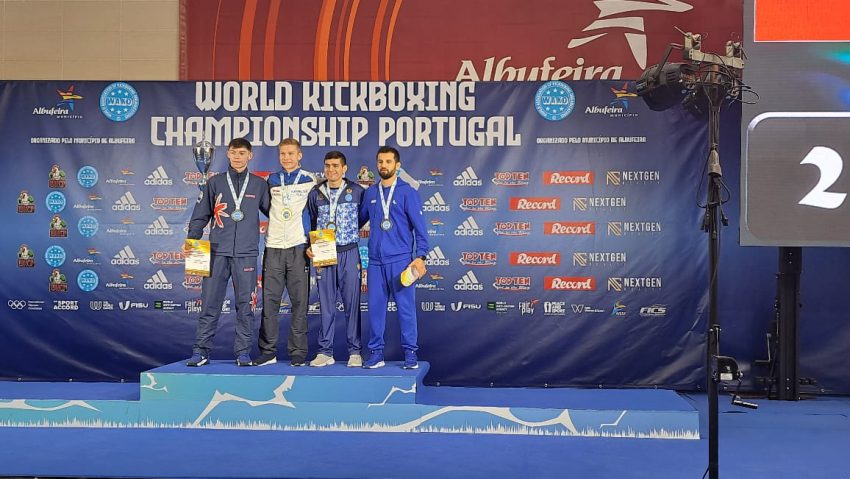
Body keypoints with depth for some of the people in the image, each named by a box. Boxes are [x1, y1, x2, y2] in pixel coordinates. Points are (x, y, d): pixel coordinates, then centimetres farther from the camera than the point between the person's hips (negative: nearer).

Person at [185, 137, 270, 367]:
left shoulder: (259, 184, 10)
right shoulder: (215, 182, 10)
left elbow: (272, 211, 13)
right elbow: (201, 215, 10)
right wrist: (192, 239, 1)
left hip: (246, 253, 0)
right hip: (217, 251, 0)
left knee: (245, 304, 2)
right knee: (210, 303, 0)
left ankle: (243, 352, 9)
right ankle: (201, 350, 7)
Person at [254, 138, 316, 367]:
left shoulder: (310, 180, 4)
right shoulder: (271, 180, 12)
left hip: (298, 247, -2)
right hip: (273, 246, 3)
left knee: (299, 301, -1)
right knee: (269, 300, 1)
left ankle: (298, 352, 5)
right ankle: (268, 351, 8)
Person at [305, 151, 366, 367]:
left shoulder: (357, 192, 0)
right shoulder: (315, 193, 7)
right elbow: (311, 223, 15)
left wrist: (351, 231, 2)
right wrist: (310, 246, 4)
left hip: (349, 253, -2)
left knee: (352, 303, 1)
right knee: (326, 305, 4)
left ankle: (354, 351, 9)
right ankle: (325, 352, 11)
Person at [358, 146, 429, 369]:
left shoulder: (407, 192, -2)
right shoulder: (370, 193, 11)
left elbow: (420, 227, -5)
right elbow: (359, 220, 21)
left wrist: (420, 256, -13)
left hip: (400, 259, -4)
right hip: (375, 261, 4)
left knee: (406, 306, 0)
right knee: (375, 307, 6)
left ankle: (410, 353, 9)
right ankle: (376, 352, 15)